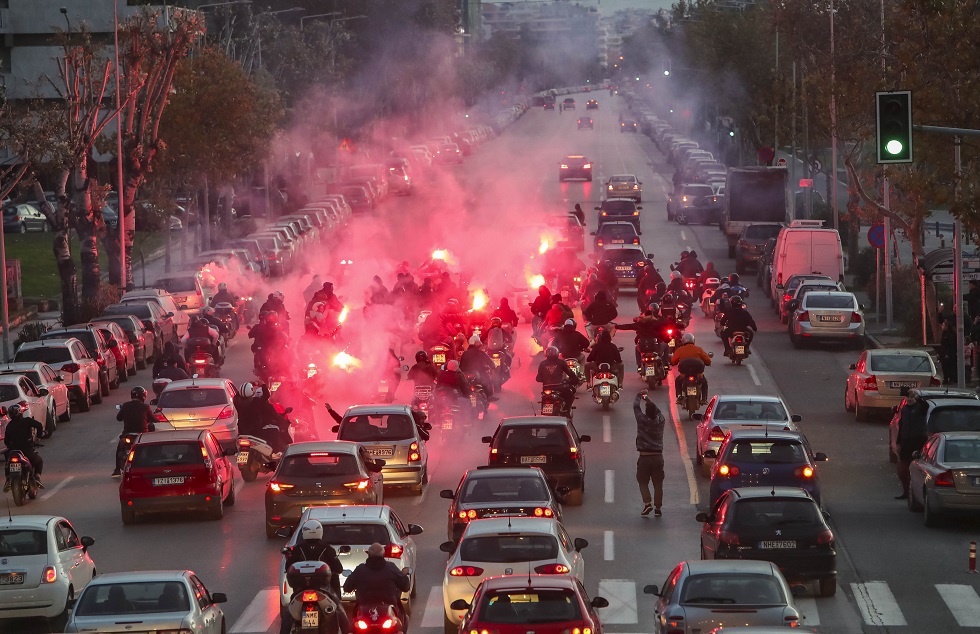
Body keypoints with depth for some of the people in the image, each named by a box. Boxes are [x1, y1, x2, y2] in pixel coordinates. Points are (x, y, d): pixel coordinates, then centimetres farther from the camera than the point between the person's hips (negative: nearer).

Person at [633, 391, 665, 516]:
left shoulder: (642, 420, -11)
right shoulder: (660, 421, -2)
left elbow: (636, 406, 3)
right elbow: (657, 410, 19)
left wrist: (640, 396, 22)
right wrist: (647, 399, 32)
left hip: (644, 457, -3)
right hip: (658, 456, 3)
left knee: (643, 482, 6)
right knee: (658, 484, 8)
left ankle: (647, 503, -12)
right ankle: (657, 507, 7)